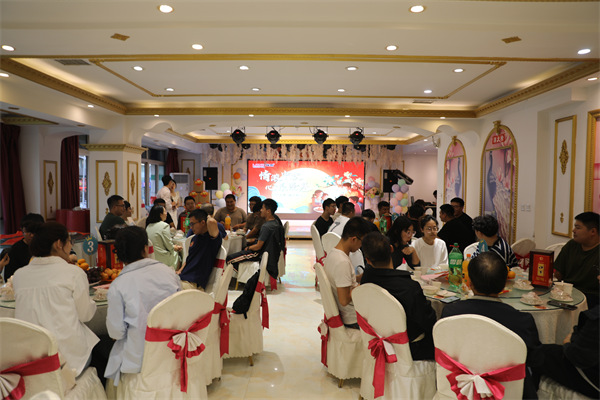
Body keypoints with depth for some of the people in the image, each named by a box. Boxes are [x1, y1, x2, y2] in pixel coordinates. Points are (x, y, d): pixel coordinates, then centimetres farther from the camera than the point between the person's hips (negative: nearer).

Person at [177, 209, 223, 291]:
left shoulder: (213, 238, -9)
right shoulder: (195, 238, 19)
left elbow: (212, 222, -33)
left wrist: (209, 216, -8)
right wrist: (179, 271, 7)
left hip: (195, 283, -8)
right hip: (183, 277, 8)